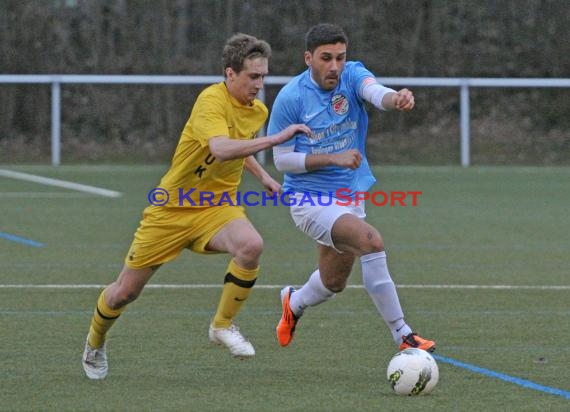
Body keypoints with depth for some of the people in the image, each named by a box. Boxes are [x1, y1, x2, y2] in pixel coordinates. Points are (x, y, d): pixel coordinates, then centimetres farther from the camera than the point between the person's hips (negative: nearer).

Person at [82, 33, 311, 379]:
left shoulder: (259, 111, 2)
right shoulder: (212, 101, -22)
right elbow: (221, 149, -42)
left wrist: (262, 175, 14)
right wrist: (276, 139, -44)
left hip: (217, 206, 5)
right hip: (172, 208, -4)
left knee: (251, 245, -31)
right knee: (125, 292, 5)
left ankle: (223, 326, -10)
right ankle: (94, 345, 37)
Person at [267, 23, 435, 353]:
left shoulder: (352, 75, -7)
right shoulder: (291, 97, -15)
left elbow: (375, 91, -31)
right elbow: (282, 159, -10)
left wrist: (395, 99, -55)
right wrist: (333, 158, -23)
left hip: (350, 196, 6)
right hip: (310, 199, -6)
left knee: (334, 282, 22)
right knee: (371, 241, -30)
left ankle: (294, 302, 57)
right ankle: (403, 335, -26)